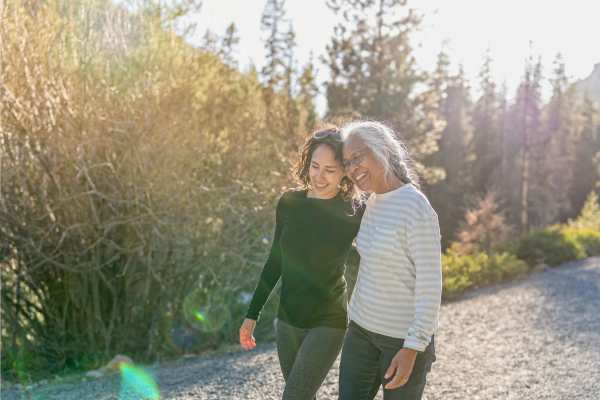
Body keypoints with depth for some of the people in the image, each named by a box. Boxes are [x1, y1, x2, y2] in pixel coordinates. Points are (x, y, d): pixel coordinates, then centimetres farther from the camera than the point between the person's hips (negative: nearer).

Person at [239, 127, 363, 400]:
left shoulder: (354, 214, -13)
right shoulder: (289, 203, -2)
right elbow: (275, 261, 8)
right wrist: (252, 314, 9)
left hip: (328, 323, -4)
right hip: (287, 321, 4)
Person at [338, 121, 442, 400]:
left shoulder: (417, 209, -22)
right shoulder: (374, 202, 3)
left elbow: (430, 285, -21)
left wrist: (412, 349, -22)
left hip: (405, 337, -7)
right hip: (363, 326, 8)